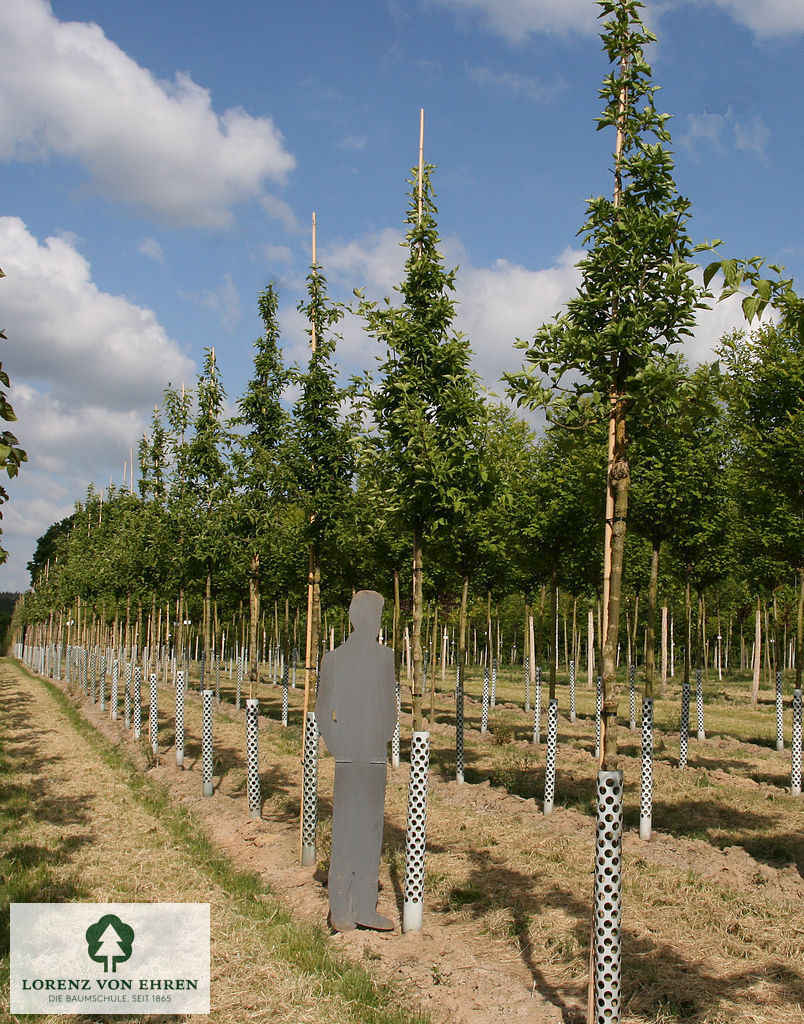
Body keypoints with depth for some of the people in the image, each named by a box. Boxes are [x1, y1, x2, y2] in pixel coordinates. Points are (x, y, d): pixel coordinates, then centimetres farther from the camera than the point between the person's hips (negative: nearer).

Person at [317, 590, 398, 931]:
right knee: (345, 832, 0)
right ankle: (339, 909, 8)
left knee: (372, 830, 9)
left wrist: (383, 741, 9)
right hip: (348, 760, -4)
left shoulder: (385, 657, 9)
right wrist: (340, 749, -3)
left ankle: (364, 907, 17)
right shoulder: (335, 659, -5)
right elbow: (324, 712, -3)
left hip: (376, 760, 4)